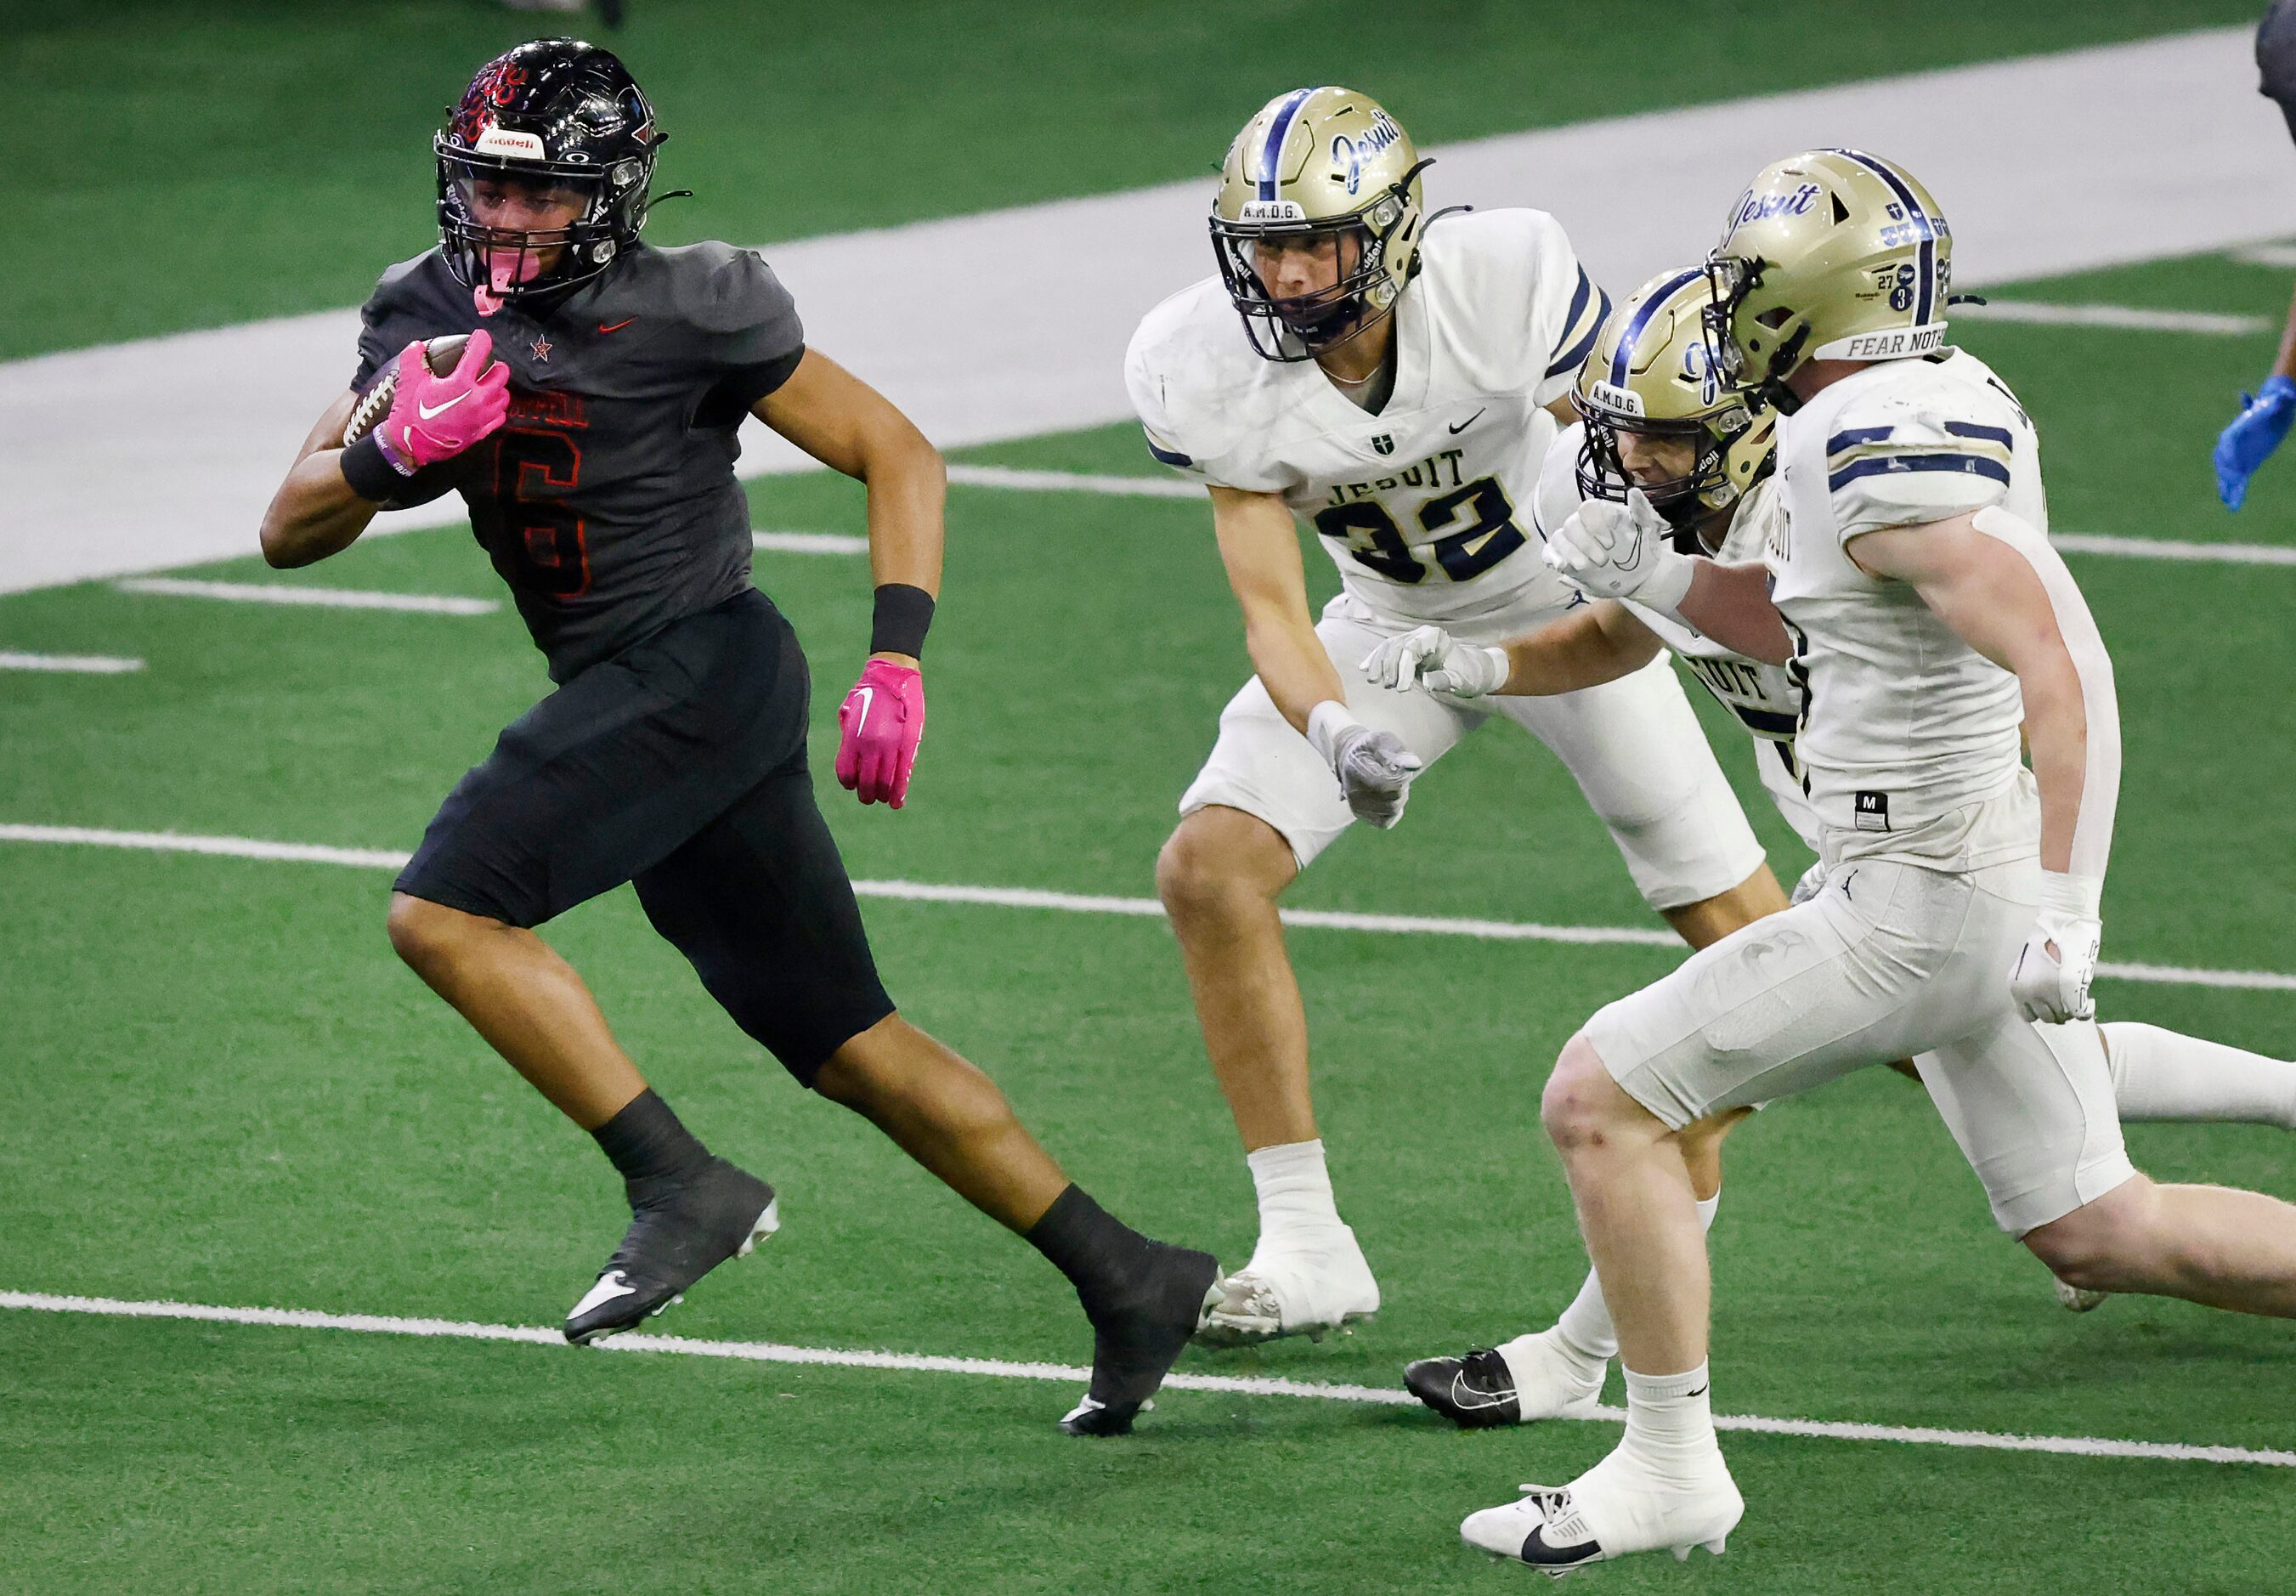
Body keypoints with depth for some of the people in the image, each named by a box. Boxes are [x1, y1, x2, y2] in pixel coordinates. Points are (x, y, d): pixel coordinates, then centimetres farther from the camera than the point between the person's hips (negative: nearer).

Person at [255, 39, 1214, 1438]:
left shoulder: (685, 314, -12)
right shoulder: (432, 314, 7)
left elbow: (898, 456, -6)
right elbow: (291, 532, 5)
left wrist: (898, 663, -15)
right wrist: (393, 451, -15)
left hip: (701, 668, -8)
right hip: (626, 695, 8)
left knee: (447, 913, -19)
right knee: (848, 1046, 11)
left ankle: (684, 1185, -15)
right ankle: (1124, 1278, 19)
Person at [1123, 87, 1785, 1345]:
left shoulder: (1507, 283, -32)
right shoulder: (1211, 373, -25)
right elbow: (1271, 610, -21)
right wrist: (1332, 729, -41)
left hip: (1568, 608, -2)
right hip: (1393, 623, 2)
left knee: (1736, 927, -4)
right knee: (1209, 868, -16)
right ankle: (1307, 1252, -7)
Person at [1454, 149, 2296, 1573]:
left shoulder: (1882, 459, -21)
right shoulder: (1951, 406, 8)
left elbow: (2063, 668, -29)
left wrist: (2067, 910, -32)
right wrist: (1663, 577, 13)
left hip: (1920, 906, -10)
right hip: (1982, 886, 10)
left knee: (1602, 1105, -3)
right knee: (2099, 1234, 20)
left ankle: (1671, 1470, 2)